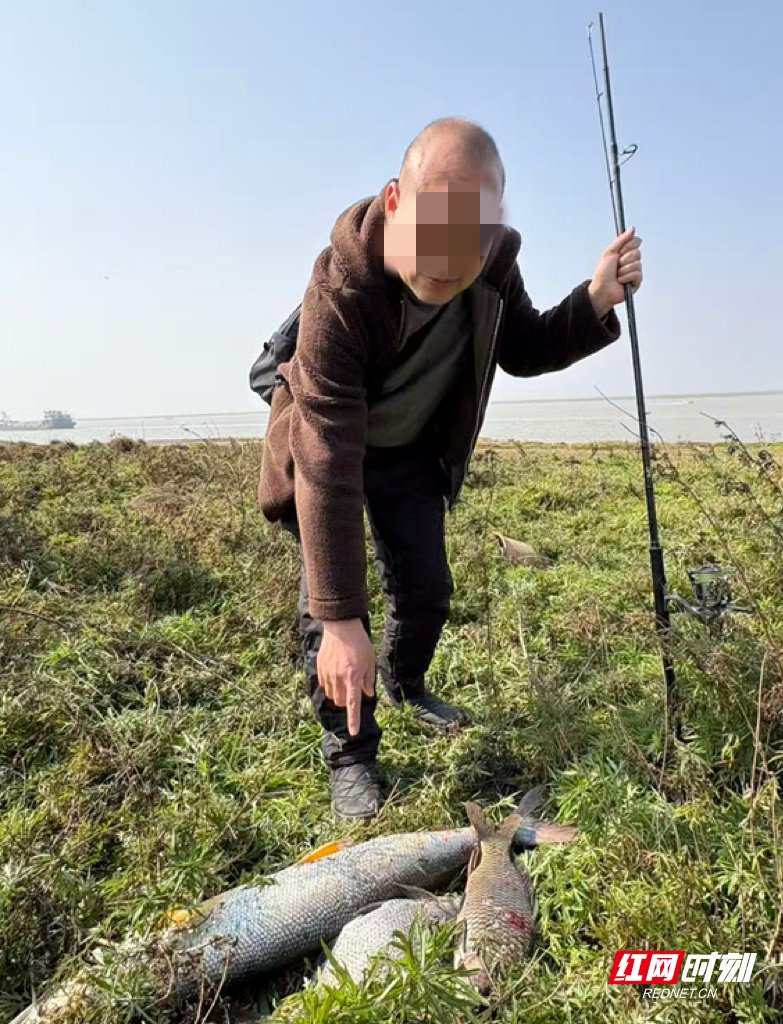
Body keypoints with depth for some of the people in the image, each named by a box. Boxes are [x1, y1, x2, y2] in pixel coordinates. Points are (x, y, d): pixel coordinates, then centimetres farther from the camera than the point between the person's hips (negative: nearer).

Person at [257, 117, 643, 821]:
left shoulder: (491, 265, -22)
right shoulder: (342, 290, -39)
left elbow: (522, 351, -1)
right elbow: (329, 461, -42)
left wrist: (595, 303, -23)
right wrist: (341, 619, -43)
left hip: (414, 449, 5)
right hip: (328, 442, -4)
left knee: (427, 590, 9)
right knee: (327, 605, -13)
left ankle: (404, 682, 40)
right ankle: (349, 755, 9)